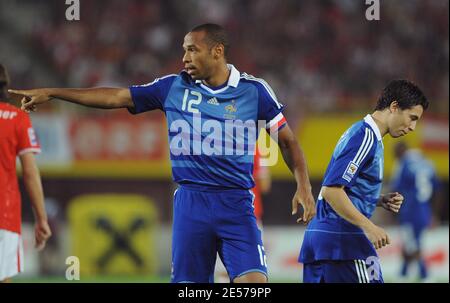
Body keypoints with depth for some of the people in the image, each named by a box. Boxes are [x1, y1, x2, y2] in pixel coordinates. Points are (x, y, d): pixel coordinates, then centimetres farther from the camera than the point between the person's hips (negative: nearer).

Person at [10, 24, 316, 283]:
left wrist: (304, 186, -4)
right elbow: (116, 97, 8)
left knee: (253, 281, -18)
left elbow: (287, 140, 8)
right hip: (190, 200, 2)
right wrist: (51, 93, 7)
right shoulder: (174, 87, 5)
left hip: (236, 203, -2)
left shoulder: (254, 90, 0)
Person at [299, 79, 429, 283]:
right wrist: (368, 227, -23)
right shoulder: (366, 137, -12)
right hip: (342, 238, -10)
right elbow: (331, 190, -21)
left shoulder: (359, 133, 19)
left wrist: (380, 201, 11)